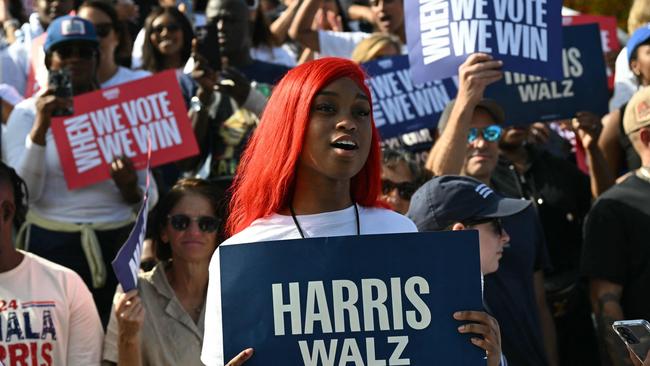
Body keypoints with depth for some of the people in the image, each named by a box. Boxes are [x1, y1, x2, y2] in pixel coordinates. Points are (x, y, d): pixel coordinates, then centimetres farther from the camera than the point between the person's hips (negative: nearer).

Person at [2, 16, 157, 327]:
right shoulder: (27, 113, 2)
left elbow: (151, 197, 10)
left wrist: (131, 190, -14)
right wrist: (41, 126, -19)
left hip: (118, 243, 3)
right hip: (52, 246, -2)